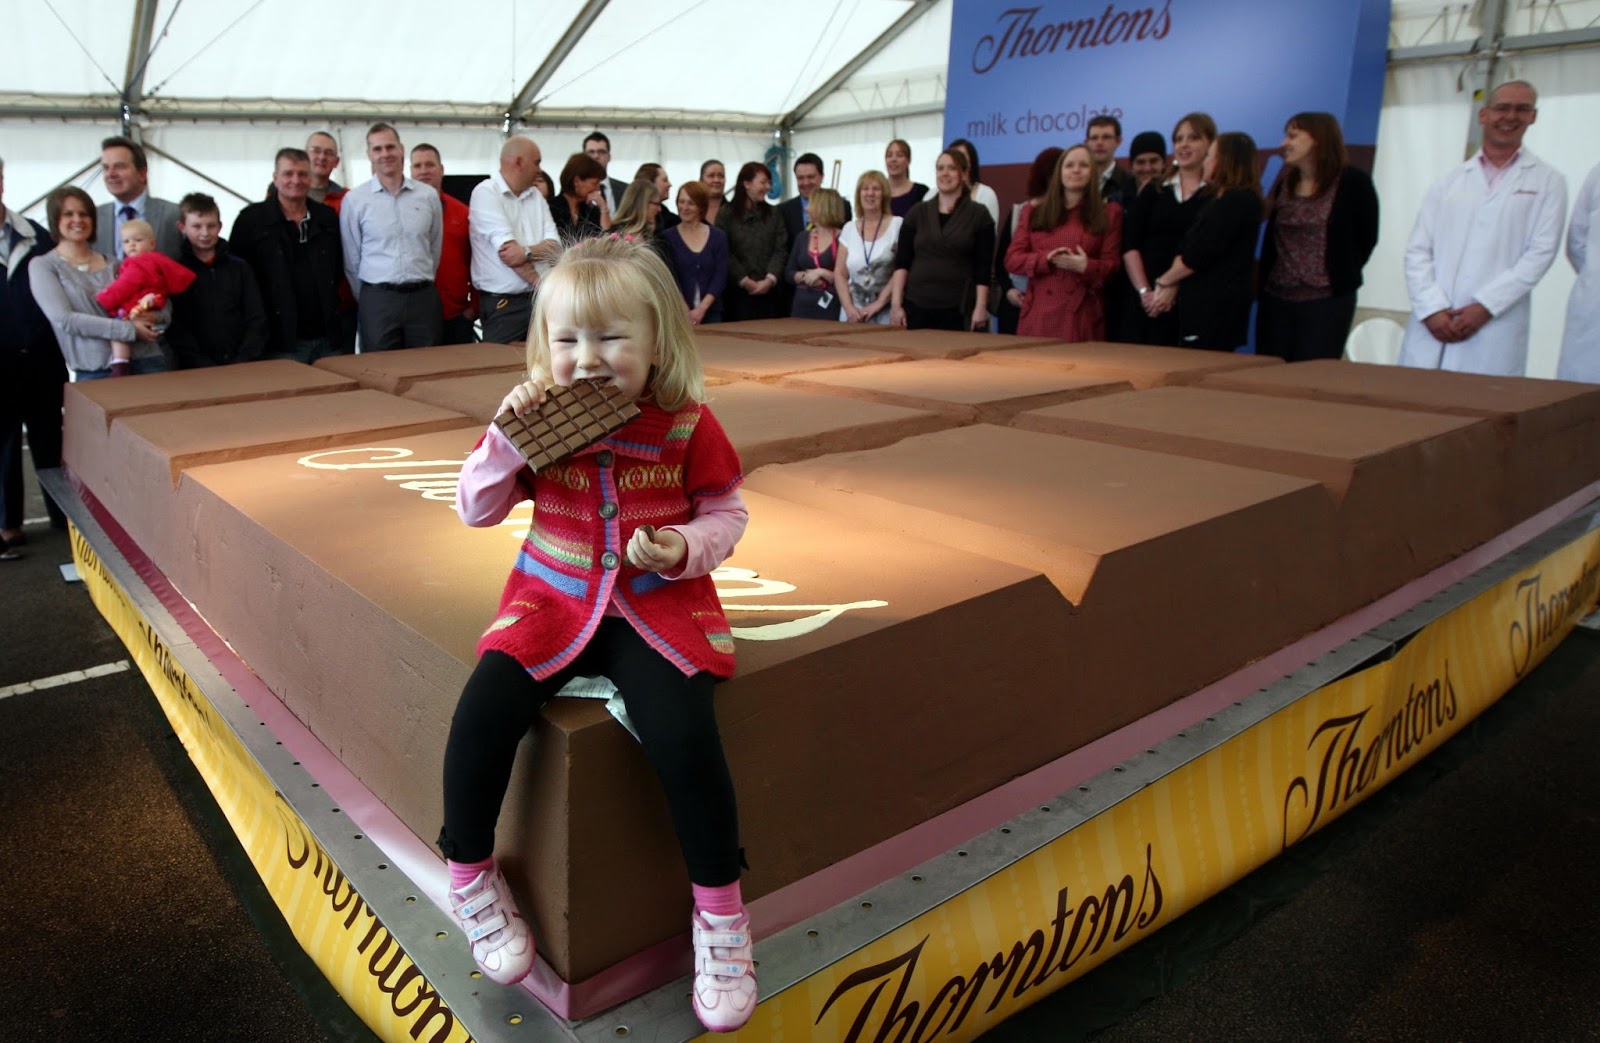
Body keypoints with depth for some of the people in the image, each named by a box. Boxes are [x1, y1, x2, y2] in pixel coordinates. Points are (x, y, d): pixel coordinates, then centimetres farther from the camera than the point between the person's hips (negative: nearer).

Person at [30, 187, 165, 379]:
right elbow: (64, 319, -8)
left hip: (145, 359, 3)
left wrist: (150, 317, -11)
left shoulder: (112, 263, 16)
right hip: (94, 370, -3)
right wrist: (129, 329, -13)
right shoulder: (42, 266, 6)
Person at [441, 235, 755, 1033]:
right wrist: (506, 436, -12)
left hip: (659, 608, -2)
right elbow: (476, 511, 5)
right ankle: (469, 877, 9)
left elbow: (726, 513, 4)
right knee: (481, 716, -21)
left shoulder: (686, 425, -6)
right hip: (552, 603, 3)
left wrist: (686, 547, -18)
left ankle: (720, 909, 0)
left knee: (685, 737, -26)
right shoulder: (542, 420, 0)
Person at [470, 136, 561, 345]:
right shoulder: (486, 192, -3)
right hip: (502, 304, -5)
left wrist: (527, 252, -16)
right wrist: (542, 286, -7)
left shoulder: (536, 196, 16)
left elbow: (555, 247, 4)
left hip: (539, 300, 5)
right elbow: (507, 252, -12)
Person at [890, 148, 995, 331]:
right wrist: (896, 304, -3)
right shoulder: (917, 212, 9)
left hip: (958, 309, -2)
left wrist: (980, 307, -9)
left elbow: (984, 267, -1)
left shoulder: (979, 214, 3)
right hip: (916, 305, 2)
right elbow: (901, 262, 5)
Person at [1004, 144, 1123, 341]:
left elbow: (1111, 266, 6)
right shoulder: (1033, 212, 15)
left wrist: (1086, 267, -15)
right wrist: (1047, 259, -11)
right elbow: (1012, 260, 7)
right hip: (1038, 314, 1)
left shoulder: (1109, 213, 11)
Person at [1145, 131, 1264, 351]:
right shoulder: (1220, 200, 21)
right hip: (1206, 301, 9)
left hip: (1216, 305, -9)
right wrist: (1172, 285, -2)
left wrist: (1165, 281, -3)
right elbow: (1187, 247, 12)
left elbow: (1199, 253, -16)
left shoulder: (1237, 201, -11)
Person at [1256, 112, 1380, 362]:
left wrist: (1342, 275, 5)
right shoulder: (1284, 184, 13)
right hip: (1275, 298, 5)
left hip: (1327, 301, -5)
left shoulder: (1352, 182, -3)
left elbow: (1366, 237, 2)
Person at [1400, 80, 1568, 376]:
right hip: (1431, 329, 2)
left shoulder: (1547, 182, 11)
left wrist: (1484, 307, -10)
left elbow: (1540, 253, 0)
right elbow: (1417, 251, 7)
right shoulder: (1449, 183, 16)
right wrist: (1432, 309, -7)